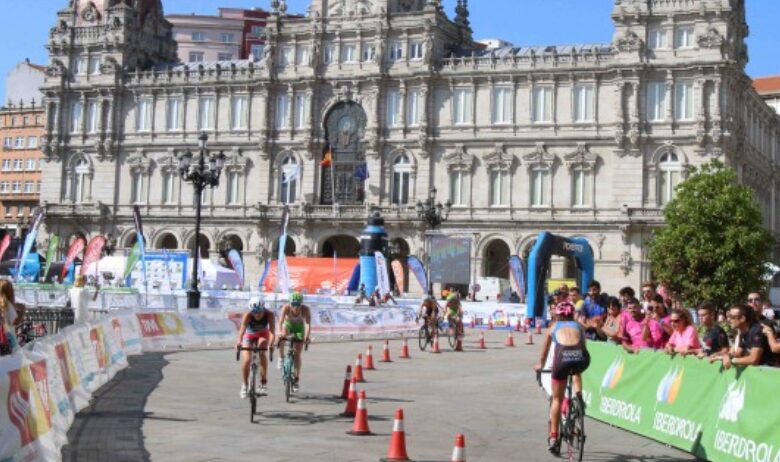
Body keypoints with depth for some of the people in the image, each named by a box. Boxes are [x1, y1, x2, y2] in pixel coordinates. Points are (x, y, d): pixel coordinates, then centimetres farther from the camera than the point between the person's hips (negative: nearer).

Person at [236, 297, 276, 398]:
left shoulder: (269, 314, -31)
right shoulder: (248, 316, -33)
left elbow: (272, 331, -40)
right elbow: (242, 329, -48)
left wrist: (271, 343, -59)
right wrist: (239, 341, -66)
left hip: (263, 335, 0)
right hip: (249, 335, 0)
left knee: (262, 353, -28)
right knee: (246, 360, -14)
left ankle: (264, 383, -19)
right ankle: (244, 385, 11)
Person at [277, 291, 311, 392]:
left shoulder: (306, 310, -32)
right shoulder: (286, 308, -32)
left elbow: (308, 324, -39)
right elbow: (280, 322, -41)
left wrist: (307, 336, -55)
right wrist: (280, 333, -58)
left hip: (299, 327, 0)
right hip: (288, 324, 0)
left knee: (297, 354, -5)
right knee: (281, 337, -34)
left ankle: (297, 378, 5)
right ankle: (281, 358, -10)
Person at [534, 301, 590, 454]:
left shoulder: (554, 326, 30)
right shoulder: (578, 326, 31)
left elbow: (545, 348, 41)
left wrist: (540, 364, 58)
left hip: (562, 357, -1)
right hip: (581, 357, 1)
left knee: (557, 399, 15)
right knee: (576, 372, 40)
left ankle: (553, 437, 14)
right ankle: (578, 396, 16)